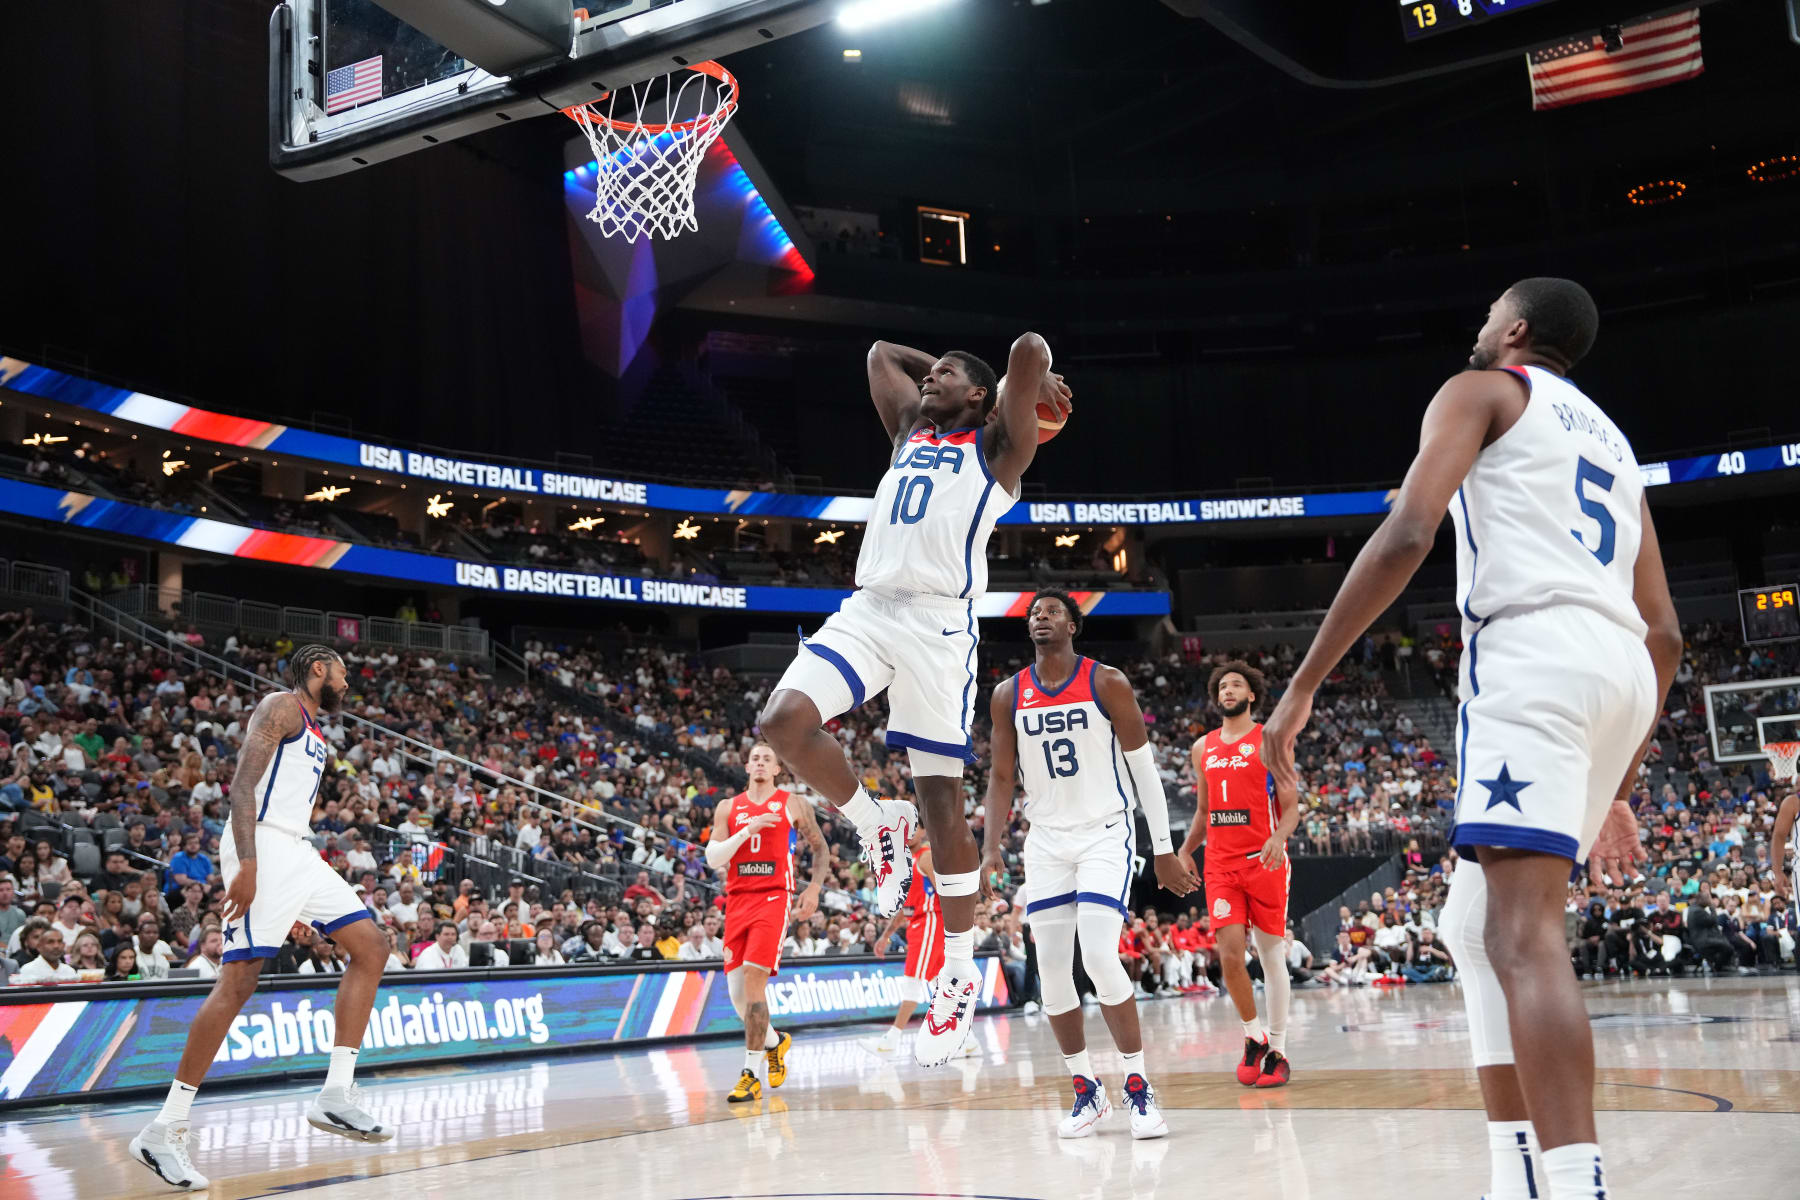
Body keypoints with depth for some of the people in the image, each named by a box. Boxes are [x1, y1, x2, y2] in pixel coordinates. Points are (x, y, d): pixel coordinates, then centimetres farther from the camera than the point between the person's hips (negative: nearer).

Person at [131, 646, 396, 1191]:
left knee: (371, 947, 4)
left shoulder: (316, 733, 24)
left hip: (298, 852, 10)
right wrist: (247, 865, -26)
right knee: (239, 978, -14)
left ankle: (336, 1092, 1)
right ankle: (165, 1129, -9)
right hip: (265, 848, -10)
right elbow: (242, 784, -15)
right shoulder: (281, 705, -4)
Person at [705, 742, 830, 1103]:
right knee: (737, 990, 4)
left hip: (773, 898, -4)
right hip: (737, 900, 4)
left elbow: (820, 848, 12)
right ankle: (775, 1041, 34)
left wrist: (814, 889, -2)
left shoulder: (794, 805, 6)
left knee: (753, 978, -19)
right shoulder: (728, 808, 12)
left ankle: (752, 1074, -15)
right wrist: (748, 830, -11)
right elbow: (713, 859, 2)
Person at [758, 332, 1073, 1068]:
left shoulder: (996, 445, 8)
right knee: (784, 720, -20)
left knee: (940, 801, -3)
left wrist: (1033, 378, 16)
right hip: (866, 611, 5)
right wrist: (936, 370, 35)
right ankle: (876, 826, 6)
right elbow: (881, 352, 37)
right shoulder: (910, 433, 25)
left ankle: (960, 973, 9)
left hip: (938, 624, -5)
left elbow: (1029, 349, -4)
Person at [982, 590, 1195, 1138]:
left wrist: (1164, 850, -4)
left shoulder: (1107, 683, -5)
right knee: (1052, 970, 2)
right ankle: (1086, 1092, 16)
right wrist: (991, 847, -3)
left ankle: (1139, 1087, -3)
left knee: (1099, 956, -18)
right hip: (1046, 841, 4)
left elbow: (1144, 768, -3)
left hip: (1105, 833, -4)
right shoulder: (1008, 695, 4)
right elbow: (1002, 777, 9)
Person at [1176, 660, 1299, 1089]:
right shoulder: (1203, 747, 14)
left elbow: (1292, 805, -2)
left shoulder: (1270, 740, 1)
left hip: (1264, 861, -3)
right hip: (1221, 864, 3)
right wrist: (1185, 850, 8)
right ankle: (1254, 1037, 13)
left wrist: (1279, 837, -22)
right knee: (1230, 954, -8)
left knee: (1272, 956, 2)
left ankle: (1277, 1051, 12)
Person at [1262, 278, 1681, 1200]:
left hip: (1533, 649, -8)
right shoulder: (1611, 440, 32)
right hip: (1625, 670, 8)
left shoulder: (1481, 390, 11)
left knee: (1524, 934, -18)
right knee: (1475, 926, 15)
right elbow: (1663, 633, 26)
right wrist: (1617, 790, 31)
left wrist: (1302, 687, -8)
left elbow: (1406, 534, -8)